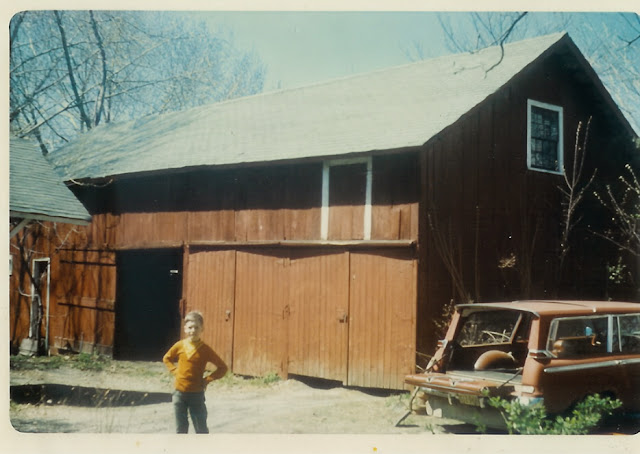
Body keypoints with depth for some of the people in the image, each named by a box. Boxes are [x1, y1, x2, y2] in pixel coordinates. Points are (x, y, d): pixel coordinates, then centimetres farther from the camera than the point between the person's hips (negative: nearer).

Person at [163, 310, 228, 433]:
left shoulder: (205, 349, -9)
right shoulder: (180, 345, -2)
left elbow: (222, 368, -5)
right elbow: (166, 358, 17)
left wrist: (207, 379, -11)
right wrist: (175, 371, 3)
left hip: (197, 394, -2)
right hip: (179, 392, 2)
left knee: (201, 429, 3)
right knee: (181, 428, 11)